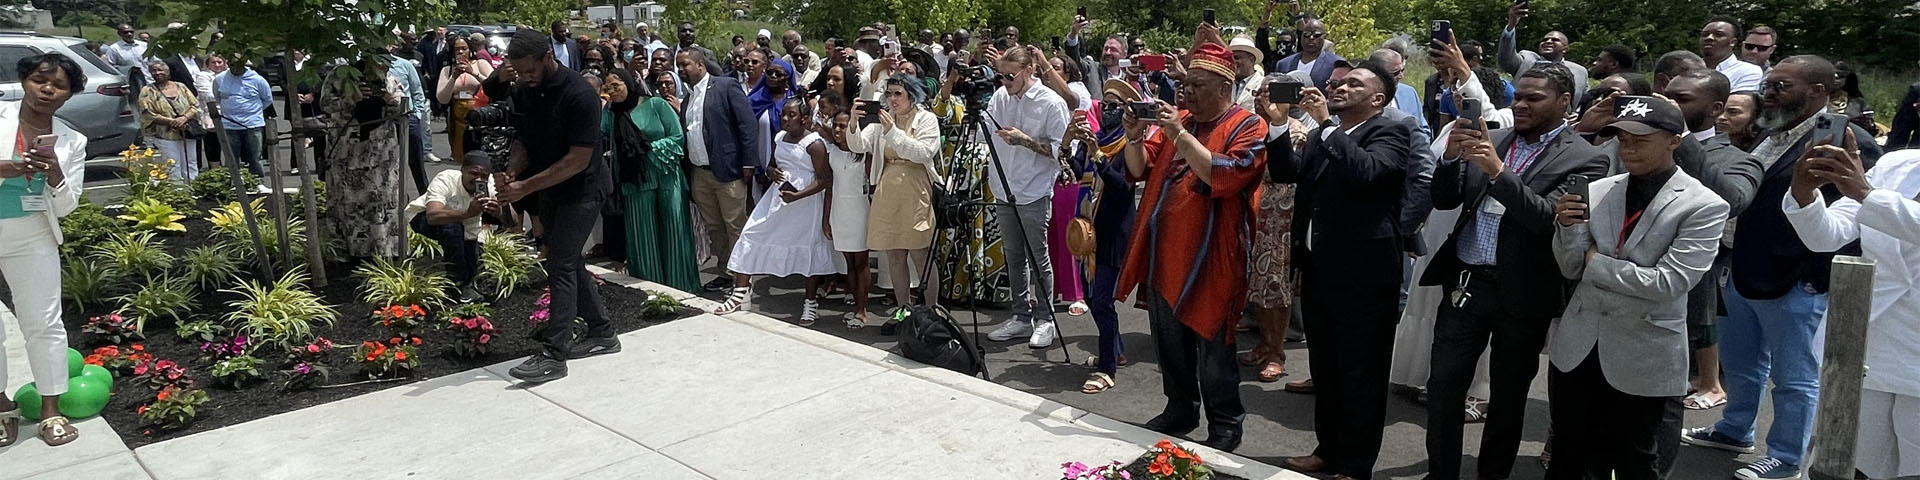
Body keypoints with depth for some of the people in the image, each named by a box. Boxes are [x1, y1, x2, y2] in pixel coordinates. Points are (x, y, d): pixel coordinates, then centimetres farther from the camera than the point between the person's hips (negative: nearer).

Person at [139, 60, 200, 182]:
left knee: (191, 170, 6)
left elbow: (195, 106, 6)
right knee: (173, 172, -6)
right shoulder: (148, 91, 2)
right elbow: (148, 115, -7)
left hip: (187, 135, 3)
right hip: (165, 137, -3)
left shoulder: (181, 87, 11)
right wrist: (172, 122, -16)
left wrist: (184, 118, -14)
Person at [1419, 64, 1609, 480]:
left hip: (1522, 294, -3)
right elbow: (1444, 201, 8)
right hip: (1465, 282, 3)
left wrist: (1498, 170, -25)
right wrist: (1451, 156, -10)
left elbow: (1549, 219, -18)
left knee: (1508, 396, 12)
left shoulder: (1585, 159, -5)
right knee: (1442, 387, 2)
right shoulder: (1491, 140, 9)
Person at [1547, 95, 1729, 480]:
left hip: (1642, 359, -4)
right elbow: (1571, 269, 4)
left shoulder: (1704, 206, -10)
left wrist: (1596, 262, -10)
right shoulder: (1598, 191, 4)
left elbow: (1669, 282, -19)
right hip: (1576, 347, 4)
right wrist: (1568, 227, -15)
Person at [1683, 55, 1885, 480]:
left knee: (1794, 379, 7)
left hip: (1793, 285, -8)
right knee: (1740, 365, 23)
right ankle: (1735, 430, 41)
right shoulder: (1769, 136, 10)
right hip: (1742, 276, 8)